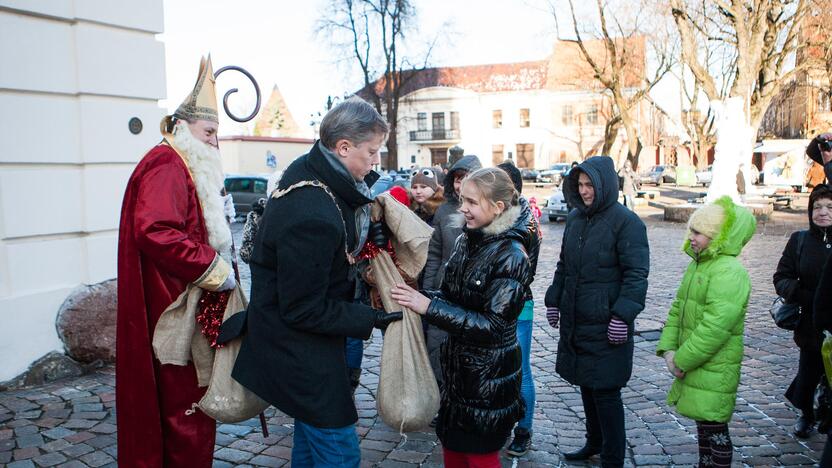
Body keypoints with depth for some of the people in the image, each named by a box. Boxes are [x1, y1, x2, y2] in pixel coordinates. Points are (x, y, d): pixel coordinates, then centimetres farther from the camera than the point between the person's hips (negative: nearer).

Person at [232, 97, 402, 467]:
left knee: (311, 434, 25)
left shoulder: (309, 169, -2)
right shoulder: (312, 218, -33)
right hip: (298, 351, -10)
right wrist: (371, 319, -18)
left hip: (301, 343, 10)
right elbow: (303, 310, -25)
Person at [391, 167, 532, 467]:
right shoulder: (466, 241, 1)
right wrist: (418, 296, -9)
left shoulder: (511, 256, -21)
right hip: (458, 364, 7)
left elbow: (492, 325, -24)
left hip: (489, 375, -7)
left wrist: (429, 307, -29)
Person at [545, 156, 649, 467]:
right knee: (586, 385, 18)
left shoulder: (626, 222, -12)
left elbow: (636, 274, -15)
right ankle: (594, 443, 37)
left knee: (605, 392, 1)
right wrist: (554, 299, 16)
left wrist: (623, 315, -20)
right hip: (575, 321, 7)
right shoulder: (575, 218, 10)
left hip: (606, 325, -7)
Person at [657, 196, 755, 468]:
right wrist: (668, 349, 0)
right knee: (702, 422, 22)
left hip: (714, 370, -9)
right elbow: (677, 309, 12)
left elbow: (715, 327, -25)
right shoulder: (696, 265, 11)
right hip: (694, 364, 9)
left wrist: (682, 361, -19)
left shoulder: (729, 272, -19)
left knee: (715, 429, 2)